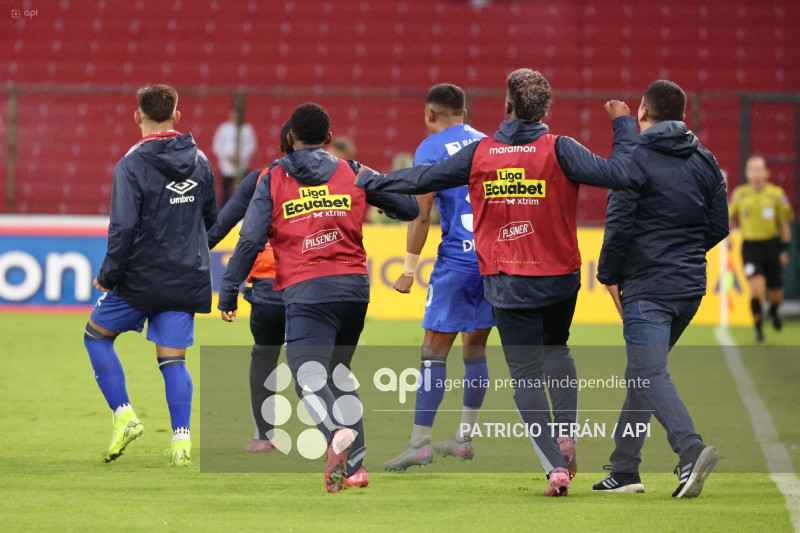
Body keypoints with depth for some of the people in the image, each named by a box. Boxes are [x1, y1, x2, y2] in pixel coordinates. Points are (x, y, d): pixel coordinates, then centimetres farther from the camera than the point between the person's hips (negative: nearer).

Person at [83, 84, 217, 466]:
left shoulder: (131, 166, -12)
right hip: (188, 277, 5)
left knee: (97, 335, 15)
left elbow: (124, 227, -18)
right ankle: (181, 439, -5)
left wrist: (108, 275, -8)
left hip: (141, 277, -4)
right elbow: (211, 218, 17)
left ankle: (125, 416, 5)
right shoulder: (199, 161, 6)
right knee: (173, 360, 6)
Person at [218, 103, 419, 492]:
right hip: (354, 285, 4)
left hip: (306, 291, -4)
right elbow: (409, 208, 15)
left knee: (309, 378, -13)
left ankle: (339, 433, -43)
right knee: (338, 373, 20)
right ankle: (355, 464, 12)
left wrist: (228, 290, 2)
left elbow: (251, 239, -4)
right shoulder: (352, 173, 11)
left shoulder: (273, 181, 5)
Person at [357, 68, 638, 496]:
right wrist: (624, 125, -2)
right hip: (559, 278, 1)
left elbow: (421, 179, 6)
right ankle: (566, 433, 11)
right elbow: (618, 174, -17)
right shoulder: (558, 150, -9)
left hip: (507, 284, -1)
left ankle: (555, 465, -10)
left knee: (526, 373, 4)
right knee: (556, 351, 28)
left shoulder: (480, 153, -3)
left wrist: (369, 182, 22)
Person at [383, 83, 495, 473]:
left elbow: (421, 214, -9)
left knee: (434, 350, -4)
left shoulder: (431, 149, -3)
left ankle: (420, 443, -7)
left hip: (458, 259, -6)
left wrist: (409, 269, -5)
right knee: (475, 348, 15)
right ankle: (465, 438, 20)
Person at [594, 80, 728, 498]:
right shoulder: (704, 161, 10)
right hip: (691, 286, 7)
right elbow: (719, 226, 11)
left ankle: (691, 450, -32)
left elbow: (619, 225, -13)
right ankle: (624, 469, 20)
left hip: (647, 287, -7)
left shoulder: (635, 159, -9)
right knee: (642, 372, 17)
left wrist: (610, 275, 0)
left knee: (651, 374, -12)